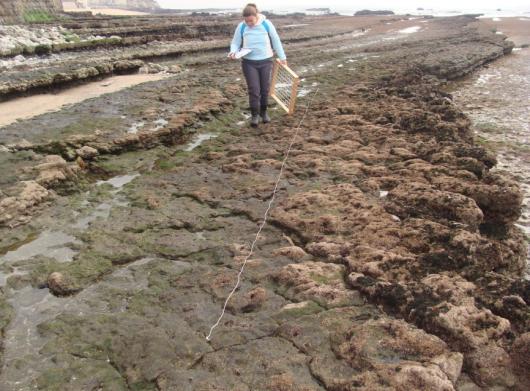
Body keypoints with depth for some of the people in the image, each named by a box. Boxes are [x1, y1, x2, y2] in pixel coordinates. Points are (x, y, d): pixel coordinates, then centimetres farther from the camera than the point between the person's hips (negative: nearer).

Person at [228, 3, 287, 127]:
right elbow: (235, 43, 4)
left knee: (265, 88, 8)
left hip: (266, 61, 1)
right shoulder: (241, 27, -7)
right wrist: (233, 52, -19)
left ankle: (263, 112, 28)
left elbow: (276, 41, 3)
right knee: (254, 89, -4)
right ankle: (254, 115, 11)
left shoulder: (266, 24, -8)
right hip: (249, 63, 0)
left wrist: (282, 57, 9)